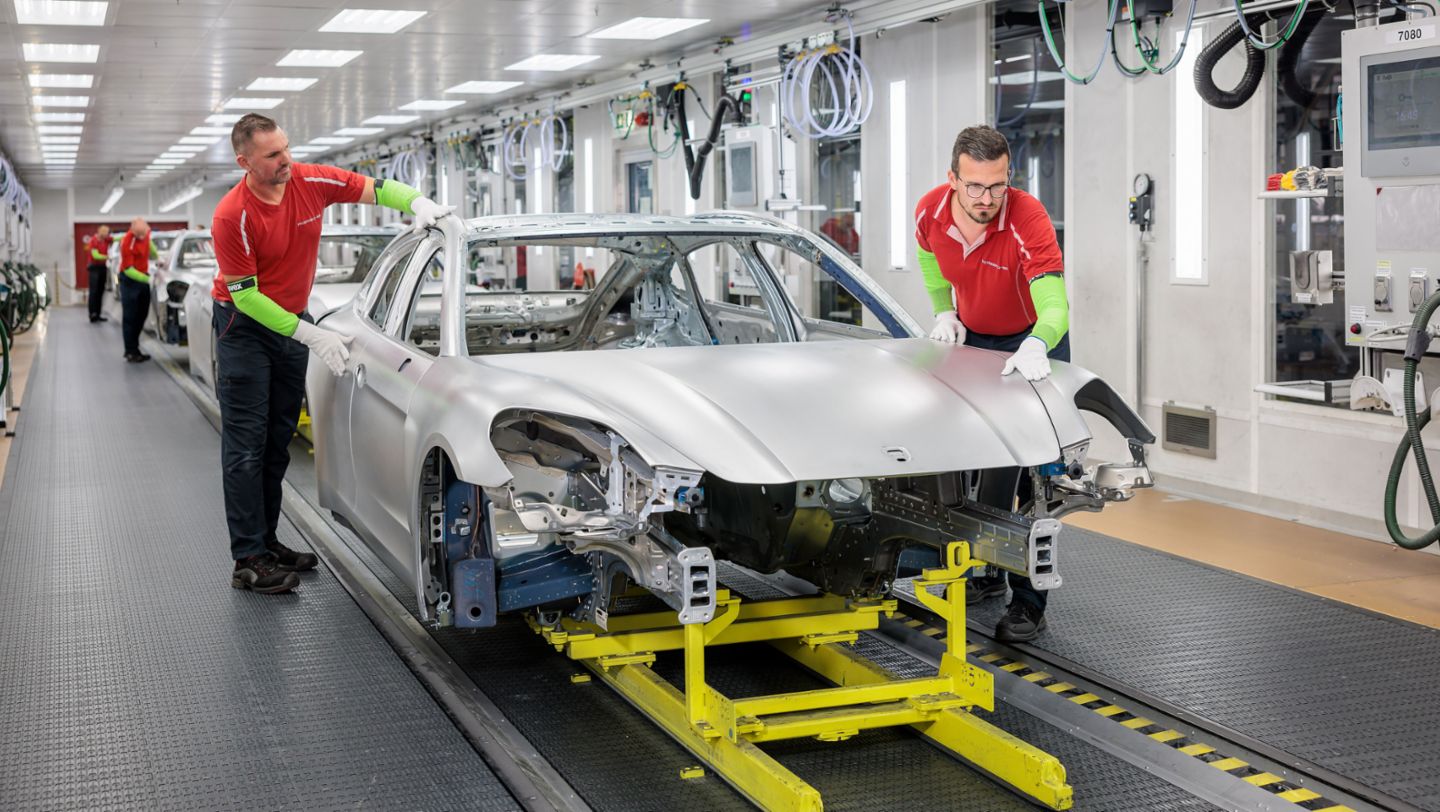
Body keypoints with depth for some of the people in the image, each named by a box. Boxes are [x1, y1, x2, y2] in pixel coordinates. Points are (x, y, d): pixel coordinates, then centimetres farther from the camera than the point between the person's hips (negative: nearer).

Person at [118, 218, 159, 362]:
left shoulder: (146, 233, -6)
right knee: (130, 317, -5)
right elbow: (128, 269, -24)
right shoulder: (127, 242, -26)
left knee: (141, 315, 11)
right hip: (129, 280, -7)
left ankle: (135, 349, 20)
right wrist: (147, 279, -31)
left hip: (143, 277, 7)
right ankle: (130, 352, -1)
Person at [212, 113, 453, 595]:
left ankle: (267, 542, 20)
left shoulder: (312, 182, -10)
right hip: (244, 325, -6)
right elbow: (245, 295, -21)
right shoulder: (232, 216, -23)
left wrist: (418, 203, -23)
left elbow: (377, 189, -1)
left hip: (293, 321, 6)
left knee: (278, 442, 11)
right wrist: (311, 336, -24)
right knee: (247, 444, -7)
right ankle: (248, 561, -7)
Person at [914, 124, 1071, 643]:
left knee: (1031, 474, -11)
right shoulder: (931, 212, -18)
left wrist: (1035, 347, -63)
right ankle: (985, 573, 27)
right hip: (971, 339, 5)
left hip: (1033, 343, -5)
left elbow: (1055, 308, -43)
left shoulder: (1028, 220, -34)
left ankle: (1029, 602, -7)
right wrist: (944, 313, -2)